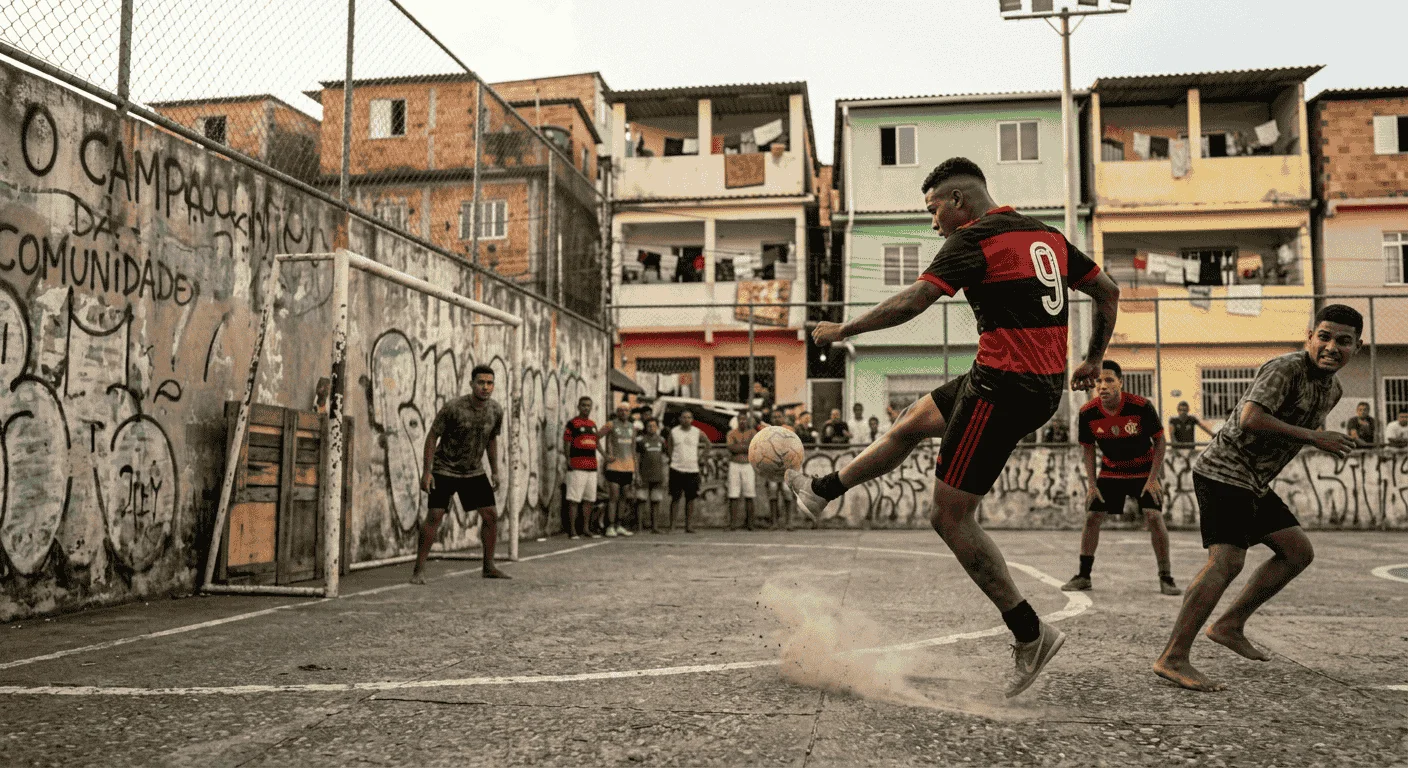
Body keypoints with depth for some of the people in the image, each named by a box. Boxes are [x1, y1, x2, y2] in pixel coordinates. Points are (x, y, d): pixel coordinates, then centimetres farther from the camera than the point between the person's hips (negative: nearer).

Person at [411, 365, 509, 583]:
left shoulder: (496, 411, -4)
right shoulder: (453, 408, -20)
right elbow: (432, 436, -12)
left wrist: (495, 471, 11)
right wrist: (426, 471, -16)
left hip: (475, 472, 5)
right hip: (444, 470, -5)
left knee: (491, 515, 0)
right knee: (434, 516, -12)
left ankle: (489, 567, 13)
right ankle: (419, 569, -2)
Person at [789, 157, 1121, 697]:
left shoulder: (974, 240, -11)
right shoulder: (1045, 235, 14)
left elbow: (911, 303, -18)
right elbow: (1108, 292, 20)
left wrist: (843, 330, -6)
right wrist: (1093, 361, 26)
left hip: (1004, 386, -9)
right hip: (1047, 385, 9)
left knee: (950, 517, 0)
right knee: (912, 422, 24)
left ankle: (1030, 633, 5)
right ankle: (822, 490, 39)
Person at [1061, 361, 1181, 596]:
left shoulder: (1141, 406, -24)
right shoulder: (1087, 413, -16)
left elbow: (1160, 441, -11)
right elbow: (1089, 449, 0)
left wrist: (1153, 479, -14)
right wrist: (1091, 483, -5)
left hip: (1144, 471, -3)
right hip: (1110, 472, 3)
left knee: (1154, 517, -15)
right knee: (1092, 517, -3)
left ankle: (1166, 578, -1)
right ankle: (1083, 576, 11)